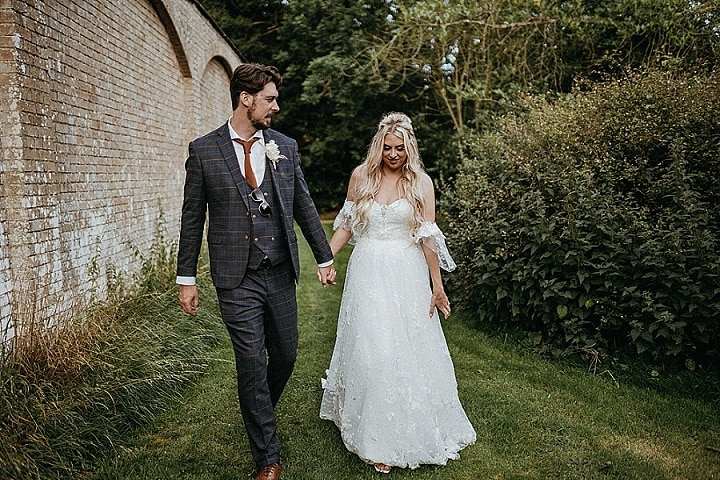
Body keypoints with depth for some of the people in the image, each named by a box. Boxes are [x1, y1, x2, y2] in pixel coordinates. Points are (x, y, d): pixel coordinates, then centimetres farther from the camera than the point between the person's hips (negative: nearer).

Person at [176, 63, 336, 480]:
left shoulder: (285, 147, 6)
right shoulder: (204, 151, -2)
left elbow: (304, 206, 11)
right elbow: (193, 219, 1)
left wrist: (324, 257, 12)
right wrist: (187, 278, 1)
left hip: (281, 274, 4)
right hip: (237, 279, -3)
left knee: (285, 356, 14)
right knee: (252, 366, 3)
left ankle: (259, 413, 45)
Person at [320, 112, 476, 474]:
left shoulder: (420, 181, -1)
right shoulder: (361, 176, 3)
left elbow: (427, 237, -3)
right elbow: (346, 225, 7)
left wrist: (437, 285, -5)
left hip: (406, 275, -1)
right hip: (368, 272, 1)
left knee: (409, 350, 4)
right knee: (370, 351, 1)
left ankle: (410, 429, 25)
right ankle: (378, 442, 16)